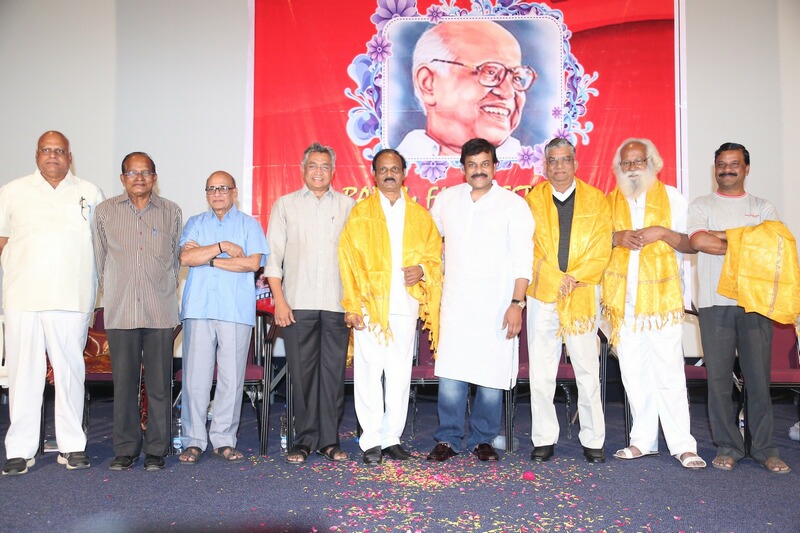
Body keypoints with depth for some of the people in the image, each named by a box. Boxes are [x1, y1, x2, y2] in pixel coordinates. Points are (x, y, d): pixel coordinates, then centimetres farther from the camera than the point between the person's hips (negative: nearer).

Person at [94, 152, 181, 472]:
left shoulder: (171, 212, 9)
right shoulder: (106, 211, 10)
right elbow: (100, 257, 13)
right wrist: (111, 290, 11)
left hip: (161, 310, 0)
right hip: (120, 310, 0)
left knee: (159, 383, 1)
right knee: (124, 382, 3)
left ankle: (156, 451, 11)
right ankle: (125, 449, 14)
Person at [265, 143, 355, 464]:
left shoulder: (348, 206, 12)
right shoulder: (285, 205, 11)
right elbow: (273, 255, 6)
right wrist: (279, 300, -3)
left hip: (336, 303, 1)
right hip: (298, 303, 0)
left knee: (333, 371, 2)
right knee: (302, 372, 1)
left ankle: (329, 439, 12)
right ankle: (304, 440, 12)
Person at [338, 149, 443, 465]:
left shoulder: (420, 214, 15)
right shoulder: (360, 214, 7)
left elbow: (435, 254, 17)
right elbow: (348, 261, 2)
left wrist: (422, 269, -7)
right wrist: (351, 306, -6)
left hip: (406, 305, 2)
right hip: (369, 306, -2)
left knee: (400, 375, 5)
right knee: (369, 373, -3)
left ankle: (392, 439, 15)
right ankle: (371, 442, 6)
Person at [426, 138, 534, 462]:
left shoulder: (514, 205, 0)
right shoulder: (446, 199, 9)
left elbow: (522, 260, -3)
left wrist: (517, 303, -10)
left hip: (497, 307, -2)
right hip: (455, 303, 2)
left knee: (492, 376, 1)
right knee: (450, 375, -2)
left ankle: (483, 439, 17)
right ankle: (448, 439, 12)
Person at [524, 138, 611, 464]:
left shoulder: (596, 200, 8)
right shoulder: (533, 199, 9)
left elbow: (601, 251, 1)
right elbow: (527, 248, 1)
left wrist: (573, 278, -11)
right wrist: (557, 280, -9)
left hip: (583, 296, 0)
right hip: (542, 293, 1)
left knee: (588, 371, 2)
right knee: (541, 372, 2)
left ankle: (593, 440, 13)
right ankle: (544, 439, 12)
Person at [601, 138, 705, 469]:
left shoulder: (671, 197, 7)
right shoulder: (609, 201, 13)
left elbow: (691, 244, 4)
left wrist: (662, 232, -13)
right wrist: (617, 238, -8)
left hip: (662, 297, -2)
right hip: (623, 299, 3)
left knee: (669, 372, -6)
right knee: (633, 373, 5)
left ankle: (682, 445, 2)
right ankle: (643, 441, 14)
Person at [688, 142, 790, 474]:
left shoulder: (763, 208, 15)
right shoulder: (701, 206, 10)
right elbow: (698, 240, -10)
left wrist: (722, 236, -8)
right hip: (715, 303, -1)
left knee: (759, 376, 1)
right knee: (718, 377, 1)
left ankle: (763, 448, 13)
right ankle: (728, 446, 12)